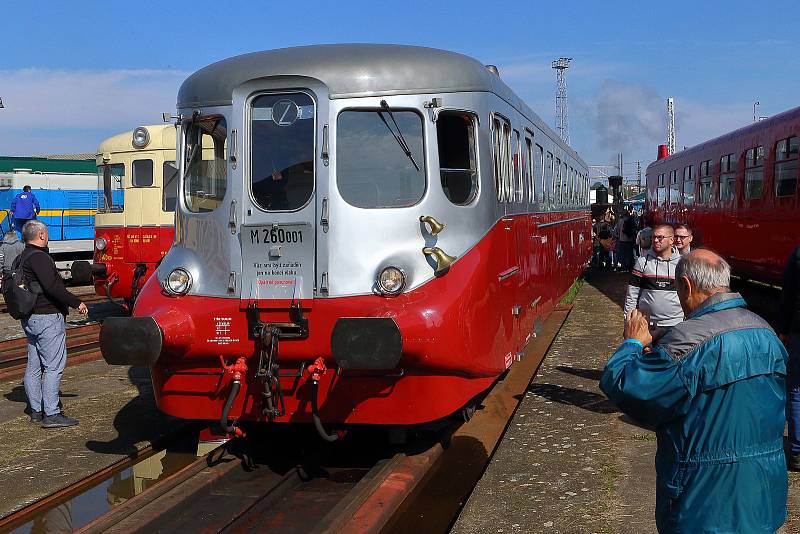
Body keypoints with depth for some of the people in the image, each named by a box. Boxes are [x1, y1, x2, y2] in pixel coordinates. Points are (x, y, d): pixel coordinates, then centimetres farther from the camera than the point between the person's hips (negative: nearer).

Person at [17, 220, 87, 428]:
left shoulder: (21, 259, 16)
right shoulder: (39, 257, -15)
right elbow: (52, 287, -24)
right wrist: (76, 303, -19)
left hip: (30, 319, 10)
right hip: (47, 318, -10)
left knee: (34, 366, 13)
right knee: (54, 365, -8)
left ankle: (36, 411, 21)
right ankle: (51, 414, -8)